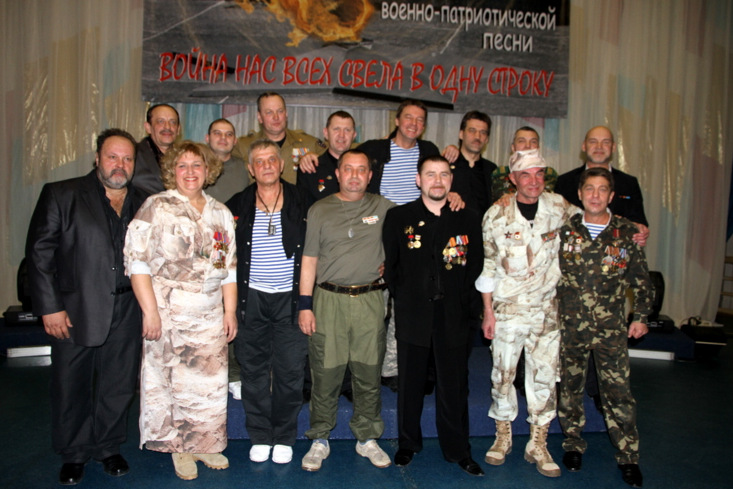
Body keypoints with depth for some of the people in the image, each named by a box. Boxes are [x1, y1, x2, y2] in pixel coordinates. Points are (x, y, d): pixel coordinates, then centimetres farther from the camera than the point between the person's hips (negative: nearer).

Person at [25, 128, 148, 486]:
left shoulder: (143, 205, 9)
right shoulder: (61, 195, 0)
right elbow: (40, 252, -5)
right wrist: (49, 307, -10)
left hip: (126, 315, 3)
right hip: (75, 312, -2)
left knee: (118, 388, 13)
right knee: (71, 387, 11)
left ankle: (107, 447, 34)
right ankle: (73, 455, 32)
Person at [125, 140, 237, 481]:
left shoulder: (220, 213, 11)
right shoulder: (156, 207, -2)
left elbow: (229, 266, 13)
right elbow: (137, 260, -8)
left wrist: (230, 311, 8)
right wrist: (150, 310, -14)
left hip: (211, 313, 4)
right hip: (168, 310, -4)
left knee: (210, 381, 8)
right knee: (170, 379, 4)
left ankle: (205, 444, 27)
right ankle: (178, 447, 23)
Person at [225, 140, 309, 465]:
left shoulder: (300, 203, 2)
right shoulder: (237, 206, 4)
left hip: (289, 298, -1)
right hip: (252, 298, 1)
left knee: (290, 371, 4)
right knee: (254, 369, 9)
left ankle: (284, 438, 22)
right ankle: (260, 437, 25)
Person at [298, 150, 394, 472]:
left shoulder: (383, 208, 8)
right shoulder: (320, 210, 5)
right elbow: (309, 260, 5)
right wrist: (305, 305, 0)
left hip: (370, 300, 1)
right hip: (329, 300, -1)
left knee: (369, 374, 8)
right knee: (325, 374, 4)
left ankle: (367, 438, 26)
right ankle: (320, 440, 22)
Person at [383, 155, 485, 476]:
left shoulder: (469, 220, 5)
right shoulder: (398, 217, 3)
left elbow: (475, 267, 7)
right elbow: (389, 265, 6)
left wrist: (465, 303, 1)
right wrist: (403, 297, 3)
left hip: (453, 317, 1)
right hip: (413, 316, 0)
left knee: (454, 386, 8)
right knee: (410, 383, 11)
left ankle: (457, 450, 25)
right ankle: (408, 444, 30)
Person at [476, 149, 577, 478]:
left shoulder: (559, 207, -2)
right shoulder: (496, 215, -7)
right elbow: (487, 266, -3)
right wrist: (488, 311, -3)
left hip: (547, 309, 2)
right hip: (507, 309, -2)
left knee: (545, 375, 7)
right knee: (503, 373, 7)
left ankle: (538, 444, 23)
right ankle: (502, 436, 27)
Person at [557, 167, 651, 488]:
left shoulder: (626, 232, -1)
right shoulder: (565, 230, 0)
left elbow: (641, 278, 7)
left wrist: (641, 316, 5)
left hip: (611, 328, -1)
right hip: (570, 326, 1)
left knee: (618, 391, 2)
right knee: (569, 386, 11)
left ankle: (628, 456, 19)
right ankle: (573, 444, 30)